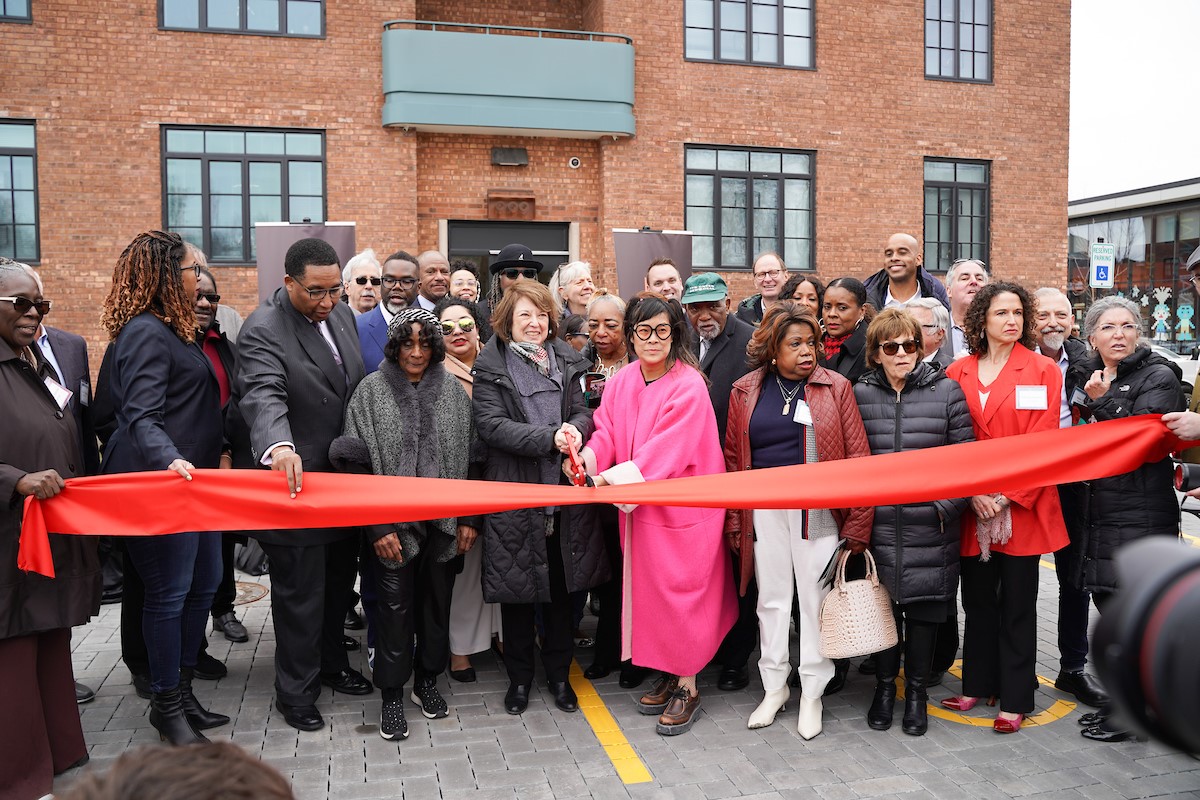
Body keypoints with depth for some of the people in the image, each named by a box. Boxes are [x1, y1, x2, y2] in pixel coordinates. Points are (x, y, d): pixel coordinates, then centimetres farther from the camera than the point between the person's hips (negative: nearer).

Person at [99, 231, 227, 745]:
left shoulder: (171, 331, 17)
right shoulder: (145, 332, -14)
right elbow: (141, 415, -24)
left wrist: (214, 455, 28)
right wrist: (170, 459, -40)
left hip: (191, 478, 10)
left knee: (204, 583, 14)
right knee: (170, 593, -2)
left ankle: (181, 689, 26)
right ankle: (166, 704, 12)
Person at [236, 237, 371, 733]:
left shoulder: (341, 315, 6)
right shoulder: (263, 329, -19)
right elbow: (265, 396, -35)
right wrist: (279, 446, -55)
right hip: (296, 481, -8)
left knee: (340, 580, 22)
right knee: (300, 593, 5)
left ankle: (331, 661, 43)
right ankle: (296, 692, 22)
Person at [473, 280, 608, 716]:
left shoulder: (566, 359, 10)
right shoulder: (490, 366, -2)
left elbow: (582, 409, 7)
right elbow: (491, 425, -12)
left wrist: (575, 430, -17)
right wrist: (549, 437, -22)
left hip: (564, 489, 3)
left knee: (561, 585, 12)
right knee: (518, 587, 8)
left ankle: (559, 674, 28)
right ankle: (519, 677, 25)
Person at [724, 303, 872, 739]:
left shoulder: (835, 388, -2)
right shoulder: (746, 391, 4)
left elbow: (857, 458, -5)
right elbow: (734, 458, 6)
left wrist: (857, 524, -9)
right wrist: (734, 520, 3)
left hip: (818, 510, -2)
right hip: (764, 510, 2)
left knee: (815, 599, 5)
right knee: (772, 598, 12)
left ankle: (812, 694, 21)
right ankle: (774, 686, 28)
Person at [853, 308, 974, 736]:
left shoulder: (947, 390, 0)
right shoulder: (860, 394, 3)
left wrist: (946, 505, -7)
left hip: (930, 528, 0)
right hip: (878, 527, 1)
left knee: (925, 609, 8)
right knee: (882, 606, 8)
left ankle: (917, 691, 27)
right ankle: (884, 685, 28)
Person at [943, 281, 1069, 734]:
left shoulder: (1042, 371, -2)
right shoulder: (958, 374, 5)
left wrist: (1008, 497, -14)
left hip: (1021, 507, -3)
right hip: (973, 509, 3)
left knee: (1017, 605, 5)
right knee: (977, 600, 13)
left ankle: (1015, 698, 16)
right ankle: (978, 684, 28)